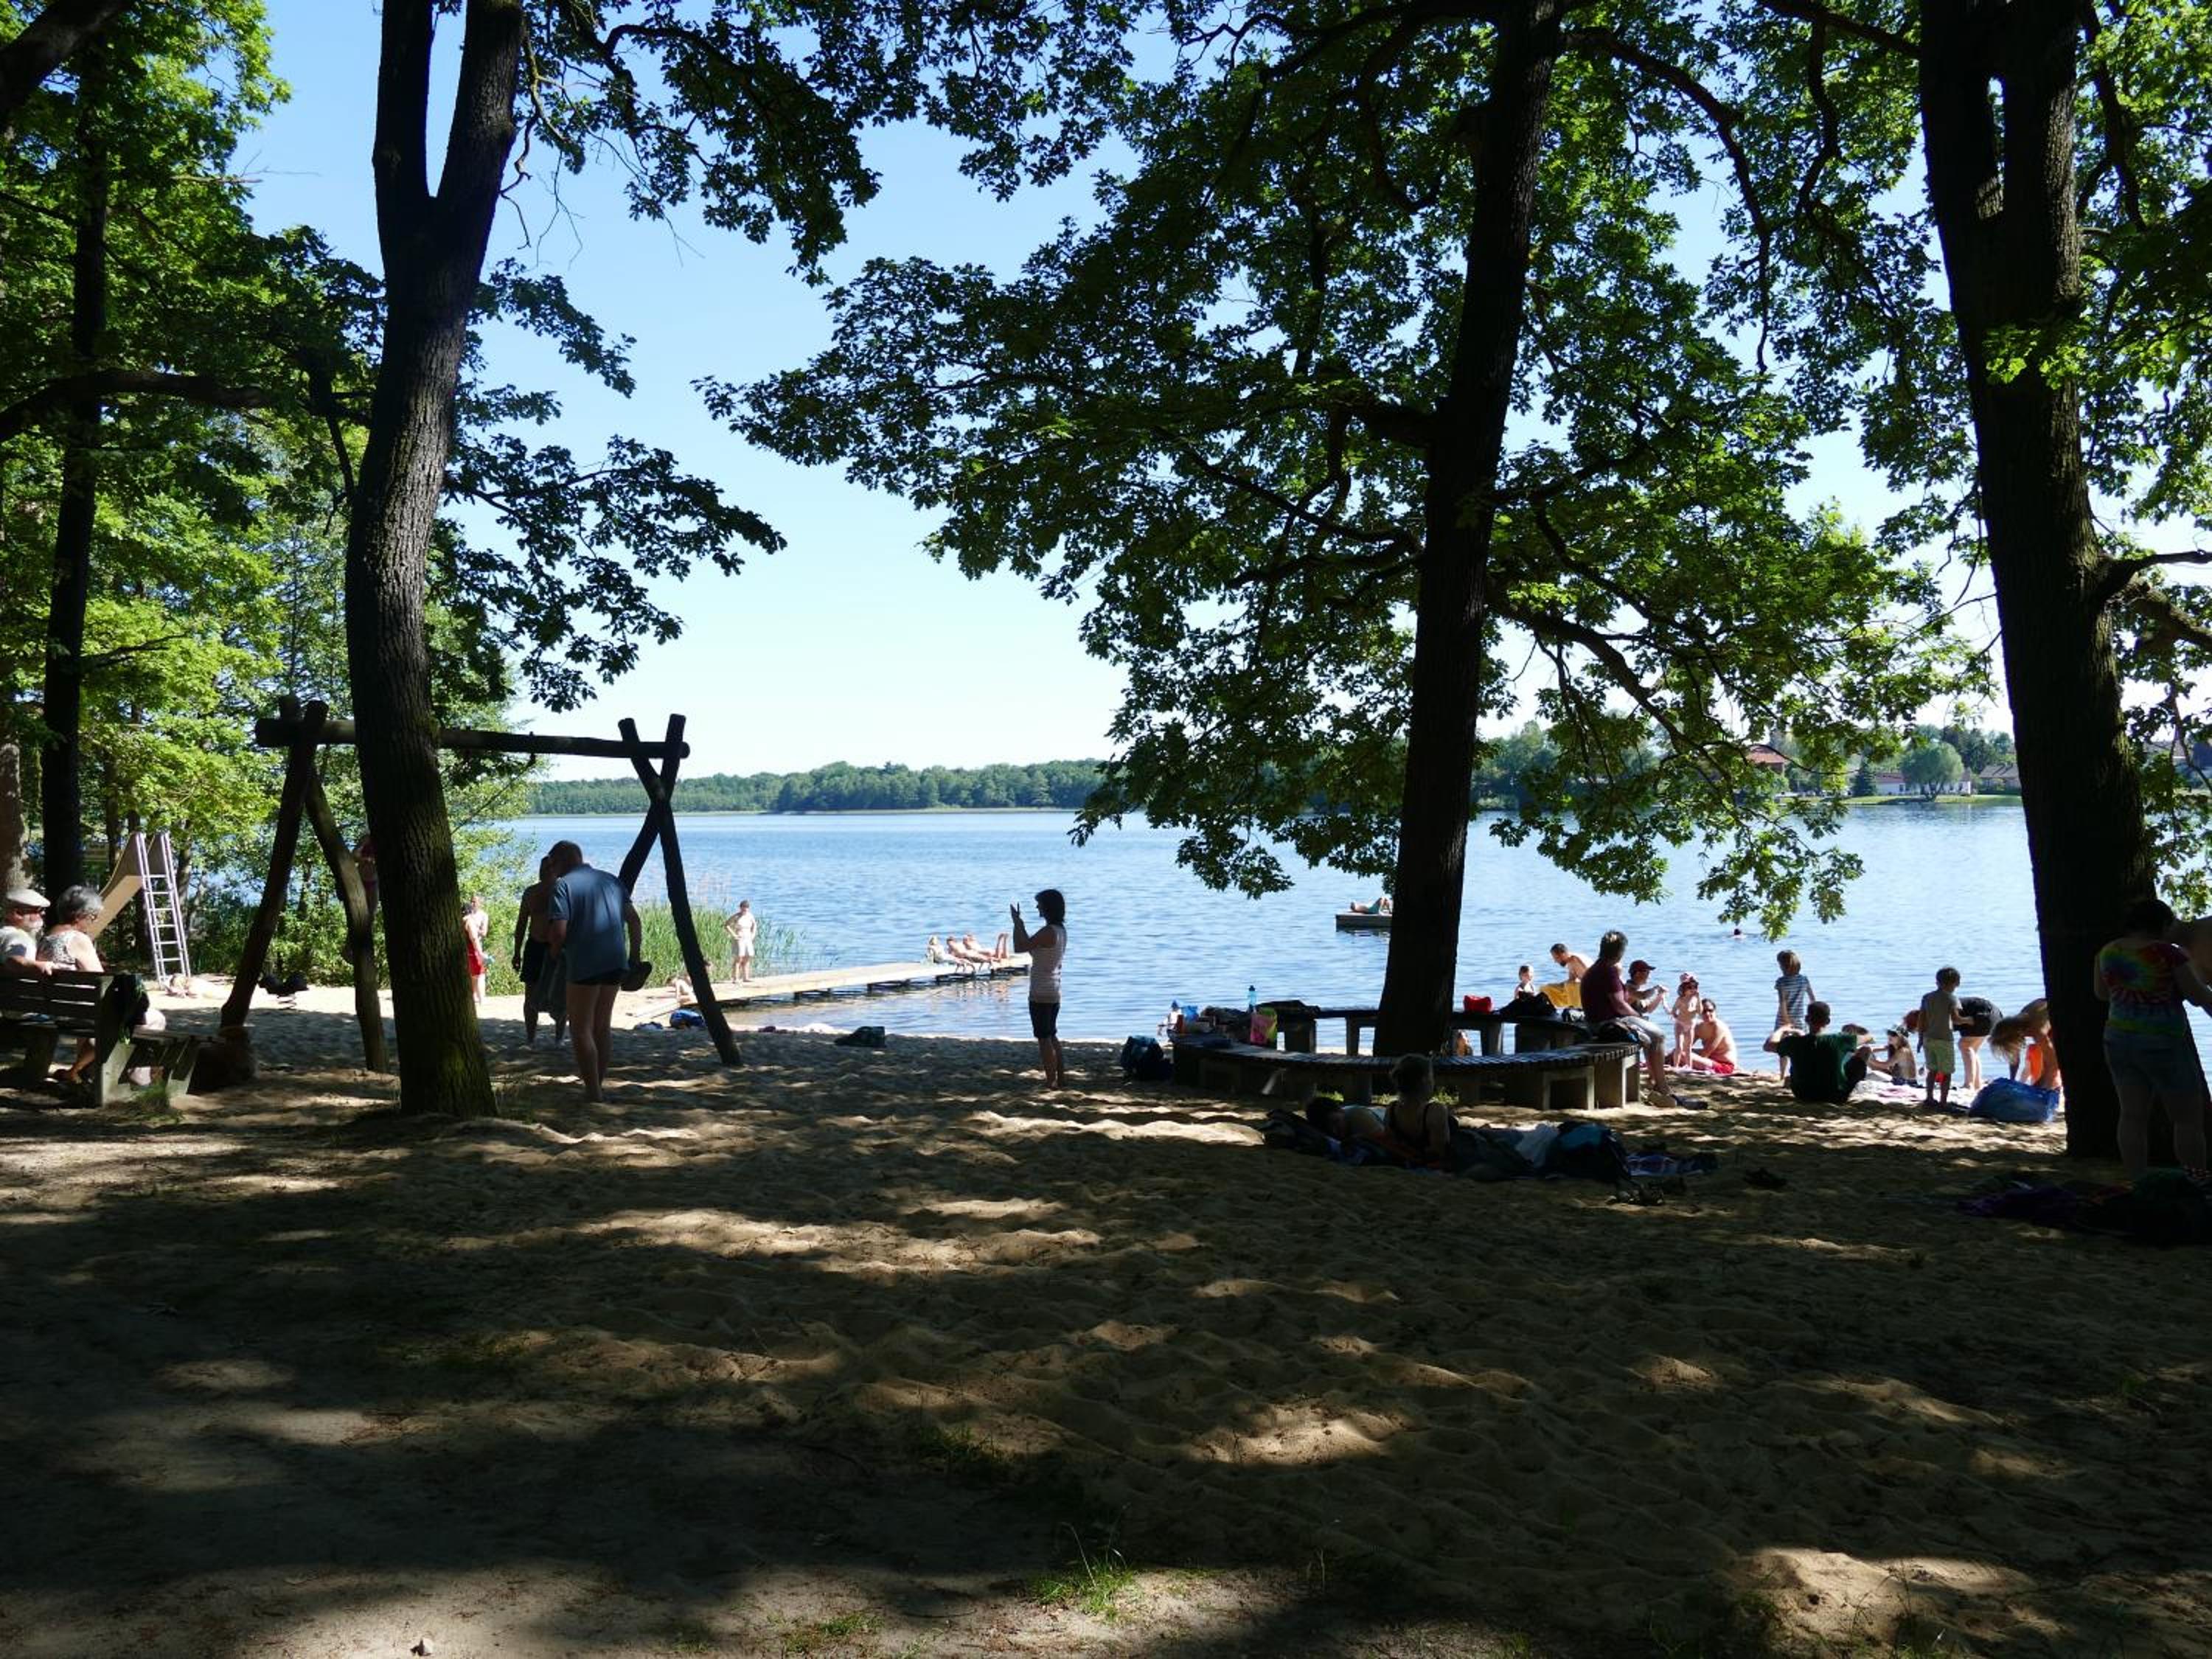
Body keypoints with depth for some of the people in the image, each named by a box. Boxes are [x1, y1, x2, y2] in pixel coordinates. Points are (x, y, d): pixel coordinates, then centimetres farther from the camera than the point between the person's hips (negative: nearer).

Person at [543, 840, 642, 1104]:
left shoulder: (563, 886, -6)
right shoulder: (611, 880, 13)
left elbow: (558, 932, -15)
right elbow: (634, 920, 10)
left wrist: (555, 953, 5)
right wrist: (634, 956, 17)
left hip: (585, 964, -6)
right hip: (616, 961, 6)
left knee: (581, 1028, 5)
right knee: (602, 1024, 19)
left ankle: (593, 1089, 2)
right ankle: (599, 1080, 27)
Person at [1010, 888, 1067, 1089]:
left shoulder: (1048, 932, -20)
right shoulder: (1061, 930, 8)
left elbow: (1020, 946, -18)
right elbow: (1030, 944, 18)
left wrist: (1017, 922, -7)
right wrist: (1020, 924, 20)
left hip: (1041, 993, -9)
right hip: (1054, 991, 9)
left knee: (1044, 1038, -3)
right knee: (1052, 1036, 18)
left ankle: (1051, 1081, 0)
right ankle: (1058, 1078, 22)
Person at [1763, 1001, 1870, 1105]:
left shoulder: (1795, 1042, -18)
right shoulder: (1837, 1040, -21)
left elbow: (1768, 1046, 1)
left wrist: (1782, 1031, 18)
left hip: (1803, 1096, 2)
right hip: (1837, 1097, -2)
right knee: (1864, 1049, 11)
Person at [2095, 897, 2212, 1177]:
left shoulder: (2109, 951, 2)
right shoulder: (2167, 953, -15)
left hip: (2119, 1040, 5)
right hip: (2163, 1045, -5)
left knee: (2133, 1116, 7)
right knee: (2189, 1119, 6)